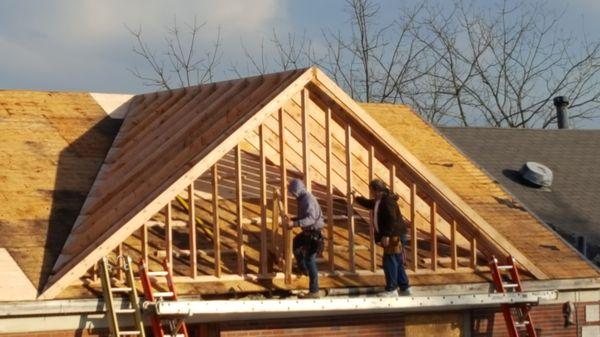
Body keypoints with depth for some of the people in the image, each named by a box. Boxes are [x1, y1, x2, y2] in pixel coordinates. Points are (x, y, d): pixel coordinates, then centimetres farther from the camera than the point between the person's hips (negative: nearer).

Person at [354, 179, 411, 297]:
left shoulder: (387, 201, -17)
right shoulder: (378, 201, 16)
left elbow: (392, 219, -25)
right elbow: (369, 203, 39)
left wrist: (386, 235, -26)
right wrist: (357, 199, 43)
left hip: (394, 236, -10)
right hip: (391, 236, 10)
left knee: (389, 261, -8)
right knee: (397, 262, 12)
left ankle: (391, 289, -4)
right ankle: (404, 288, 17)